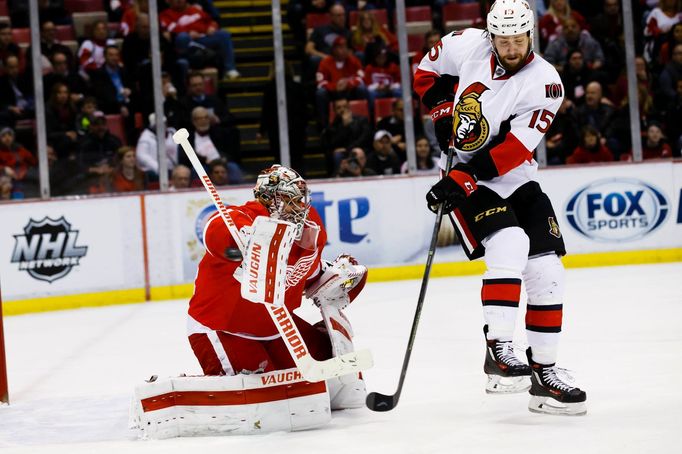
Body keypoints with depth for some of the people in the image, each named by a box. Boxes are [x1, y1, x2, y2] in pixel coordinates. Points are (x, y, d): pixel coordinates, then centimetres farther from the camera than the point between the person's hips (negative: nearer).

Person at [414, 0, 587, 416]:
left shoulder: (544, 82, -15)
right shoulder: (468, 46, -10)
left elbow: (513, 149, -22)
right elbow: (428, 70, 12)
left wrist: (462, 178, -28)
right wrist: (442, 108, -4)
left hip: (515, 179, 2)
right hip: (461, 177, -2)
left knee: (547, 269, -2)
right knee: (510, 246, -26)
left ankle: (544, 373, 9)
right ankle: (498, 350, -26)